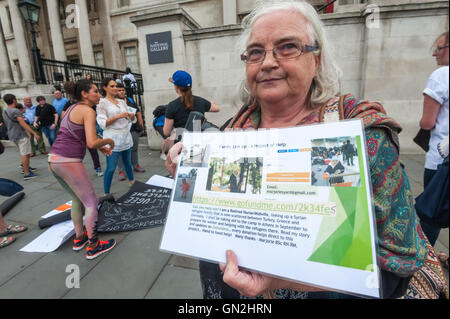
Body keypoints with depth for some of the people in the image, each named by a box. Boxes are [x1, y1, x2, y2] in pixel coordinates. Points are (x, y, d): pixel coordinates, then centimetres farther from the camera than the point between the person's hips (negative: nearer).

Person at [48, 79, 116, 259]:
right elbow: (91, 143, -20)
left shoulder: (72, 108, 17)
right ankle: (92, 247, 13)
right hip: (69, 162, -9)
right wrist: (109, 141, -1)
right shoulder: (88, 111, -10)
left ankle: (79, 238, 36)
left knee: (77, 199, 24)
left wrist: (100, 146, 18)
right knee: (92, 204, 3)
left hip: (54, 160, 10)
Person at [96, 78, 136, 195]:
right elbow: (102, 123, -10)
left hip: (126, 137, 6)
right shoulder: (102, 103, -2)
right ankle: (106, 194, 6)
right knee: (111, 168, -5)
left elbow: (132, 120, 15)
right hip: (112, 138, -5)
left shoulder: (121, 102, 14)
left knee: (128, 163, 16)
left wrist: (132, 116, -8)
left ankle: (133, 183, 33)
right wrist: (119, 116, -19)